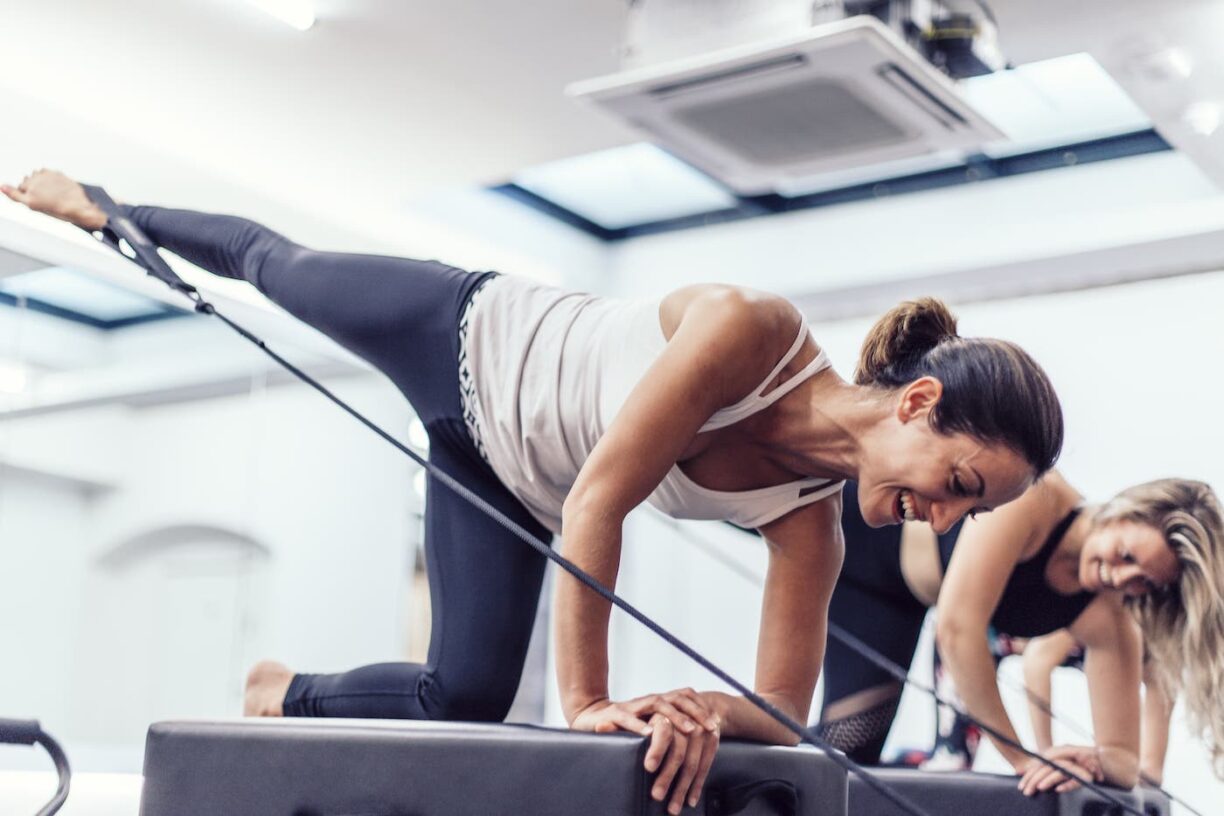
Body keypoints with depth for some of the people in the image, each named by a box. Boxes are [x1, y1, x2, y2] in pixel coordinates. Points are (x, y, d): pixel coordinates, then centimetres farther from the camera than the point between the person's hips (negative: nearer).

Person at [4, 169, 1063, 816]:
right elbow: (597, 502, -39)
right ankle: (105, 212, 54)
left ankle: (284, 696, 28)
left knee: (465, 698, -3)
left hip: (511, 480, 5)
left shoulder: (809, 523, -20)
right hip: (468, 339, -4)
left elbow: (785, 714, -17)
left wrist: (705, 706, -39)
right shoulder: (746, 329, -38)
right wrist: (588, 702, -36)